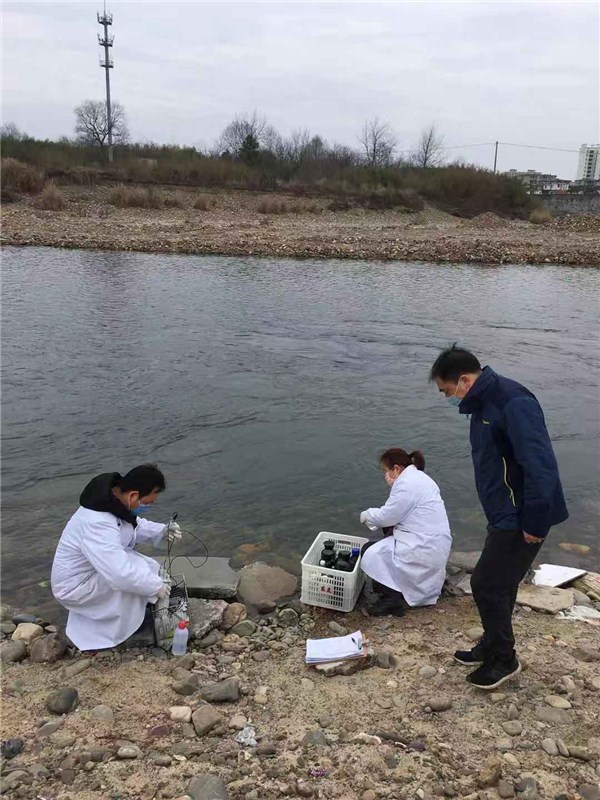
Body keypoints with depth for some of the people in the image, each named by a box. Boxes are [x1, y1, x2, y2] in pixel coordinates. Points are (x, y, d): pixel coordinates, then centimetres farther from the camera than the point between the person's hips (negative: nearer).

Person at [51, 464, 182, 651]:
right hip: (75, 586, -9)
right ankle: (114, 634, -2)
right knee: (134, 576, -23)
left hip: (94, 571, 9)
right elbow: (121, 574, -40)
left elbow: (135, 526, 8)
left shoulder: (115, 497, -10)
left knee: (150, 569, 4)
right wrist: (156, 586, -25)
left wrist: (163, 531, -10)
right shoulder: (98, 524, -38)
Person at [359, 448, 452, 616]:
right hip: (436, 544, 10)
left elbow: (387, 516, -13)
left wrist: (367, 515, 4)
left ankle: (392, 596, -4)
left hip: (425, 549, -10)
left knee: (370, 553, -4)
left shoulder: (406, 483, -16)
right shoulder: (418, 477, 16)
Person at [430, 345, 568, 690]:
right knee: (499, 584, 19)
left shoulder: (513, 403, -24)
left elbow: (540, 464, -28)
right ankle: (492, 647, 36)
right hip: (505, 516, 9)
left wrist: (534, 521, -23)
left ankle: (505, 658, 18)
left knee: (487, 584, -1)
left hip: (521, 520, -9)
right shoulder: (485, 403, 8)